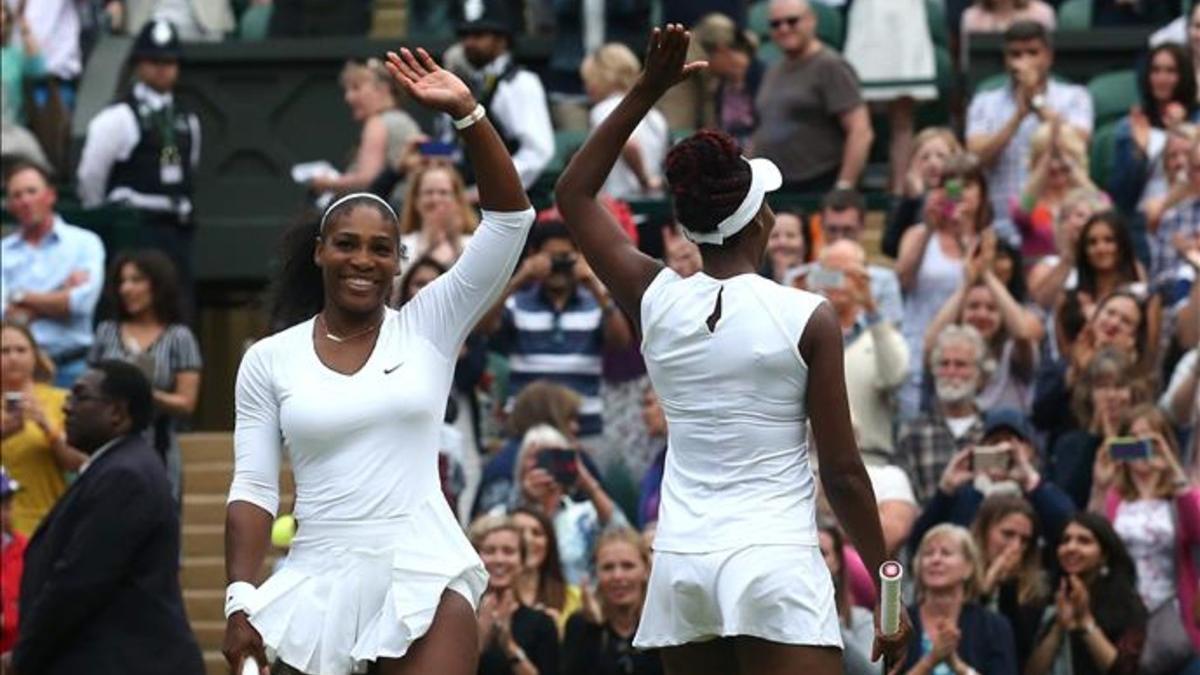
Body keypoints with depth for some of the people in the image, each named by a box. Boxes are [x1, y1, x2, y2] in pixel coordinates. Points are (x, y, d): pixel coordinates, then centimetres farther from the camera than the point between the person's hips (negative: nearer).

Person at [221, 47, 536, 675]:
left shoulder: (429, 327, 6)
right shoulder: (269, 360, 7)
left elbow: (510, 220, -2)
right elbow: (253, 488, 6)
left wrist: (467, 114, -12)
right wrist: (241, 601, -5)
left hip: (424, 575, -1)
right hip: (319, 580, 1)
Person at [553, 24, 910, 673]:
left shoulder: (655, 300, 4)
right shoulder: (808, 318, -6)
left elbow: (573, 193, 20)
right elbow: (843, 472, -4)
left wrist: (646, 91, 17)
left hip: (680, 564, 5)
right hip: (774, 564, -5)